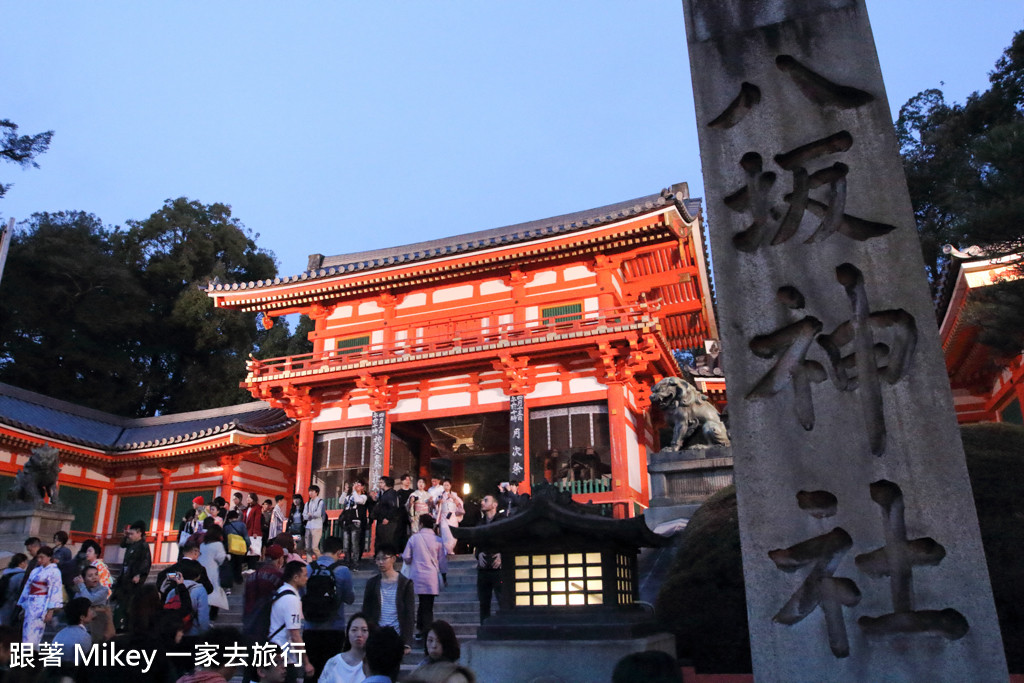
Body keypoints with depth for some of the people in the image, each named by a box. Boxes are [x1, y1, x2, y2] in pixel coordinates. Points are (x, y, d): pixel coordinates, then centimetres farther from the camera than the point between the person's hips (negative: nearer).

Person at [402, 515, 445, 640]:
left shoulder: (414, 538, -1)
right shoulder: (438, 540, -3)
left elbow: (406, 559, 2)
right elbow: (441, 562, 2)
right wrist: (442, 575, 17)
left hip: (416, 576, 1)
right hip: (431, 578, -1)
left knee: (423, 603, 18)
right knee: (428, 606, 3)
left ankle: (419, 630, 18)